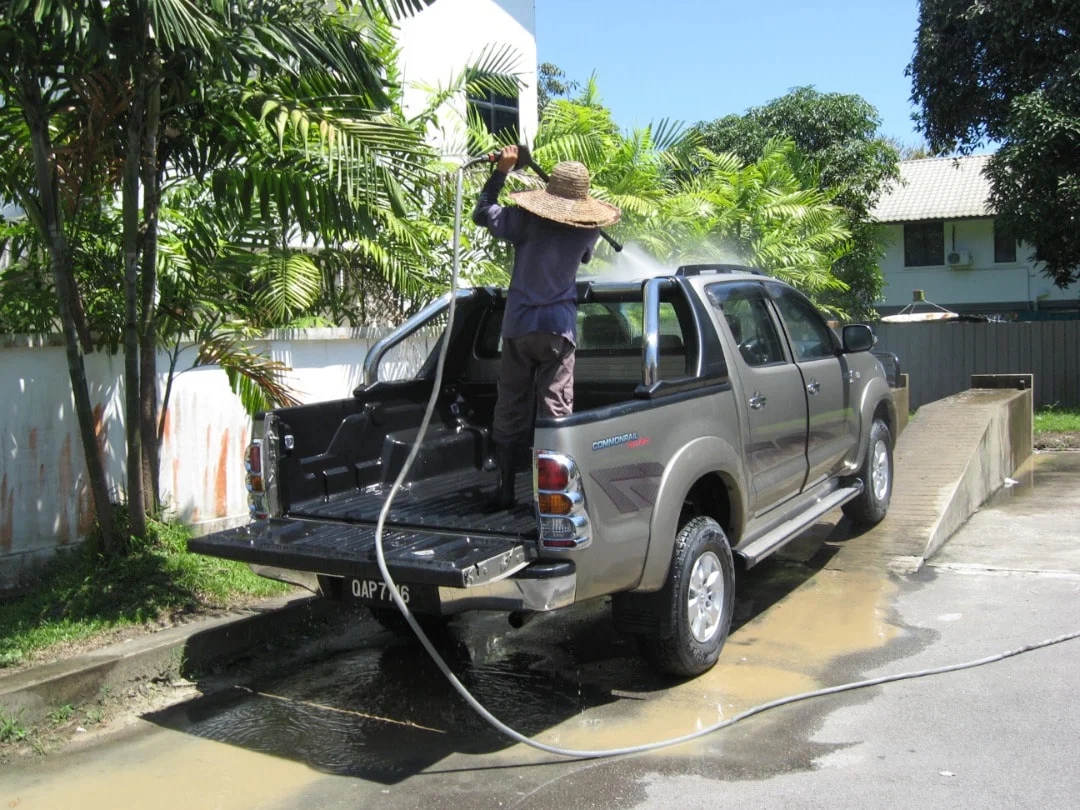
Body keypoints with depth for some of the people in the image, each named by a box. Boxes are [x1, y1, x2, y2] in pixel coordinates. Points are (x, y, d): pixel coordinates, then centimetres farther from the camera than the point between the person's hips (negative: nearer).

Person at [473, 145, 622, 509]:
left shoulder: (526, 219, -6)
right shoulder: (587, 230, 0)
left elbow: (482, 213, 3)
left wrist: (502, 170, 4)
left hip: (519, 325, 0)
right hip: (559, 328, 0)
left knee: (510, 409, 8)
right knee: (556, 409, 2)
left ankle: (505, 489, 14)